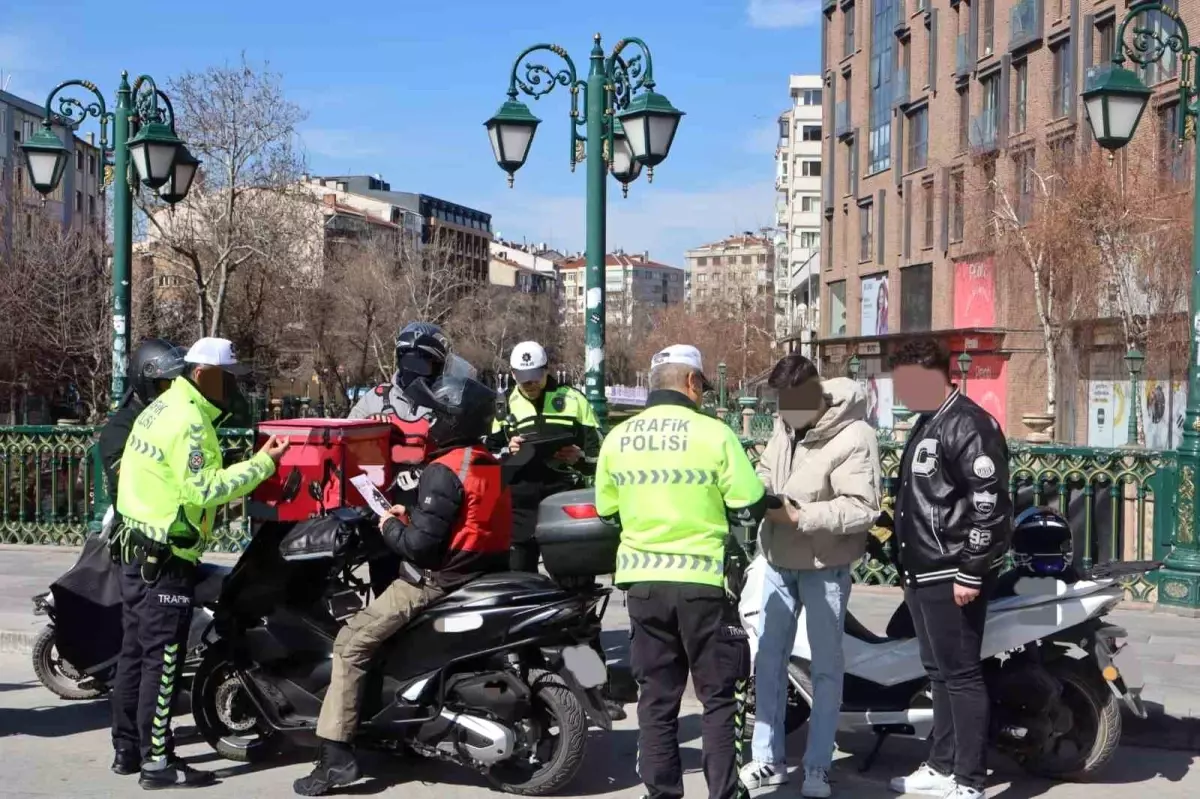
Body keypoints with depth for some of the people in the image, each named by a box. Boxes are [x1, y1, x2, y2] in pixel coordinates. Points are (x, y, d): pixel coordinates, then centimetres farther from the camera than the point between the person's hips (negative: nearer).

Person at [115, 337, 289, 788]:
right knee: (163, 660, -5)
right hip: (165, 559, -10)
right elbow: (204, 490, -25)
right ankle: (157, 763, -1)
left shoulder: (163, 408, 13)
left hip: (137, 548, 10)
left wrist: (232, 492, 9)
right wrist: (263, 463, -22)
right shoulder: (188, 421, -18)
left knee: (137, 652, 15)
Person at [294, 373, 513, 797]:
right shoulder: (491, 466, 11)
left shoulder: (444, 471, -18)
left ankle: (336, 755, -8)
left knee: (351, 642, -3)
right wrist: (412, 516, 14)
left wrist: (390, 527, -3)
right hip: (481, 574, 10)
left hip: (440, 581, -10)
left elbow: (421, 546, -22)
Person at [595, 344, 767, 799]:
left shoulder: (617, 438, 2)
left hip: (643, 579, 4)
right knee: (718, 696, 8)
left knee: (656, 696, 13)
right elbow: (750, 509, -9)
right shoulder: (713, 433, -11)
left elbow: (607, 511, 11)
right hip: (702, 579, -4)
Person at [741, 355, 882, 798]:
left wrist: (800, 516, -29)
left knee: (825, 667, 5)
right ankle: (768, 758, 21)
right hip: (778, 561, 7)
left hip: (825, 566, -7)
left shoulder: (854, 437, -21)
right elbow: (766, 471, 16)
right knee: (768, 660, 11)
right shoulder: (785, 425, 4)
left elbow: (862, 508, -26)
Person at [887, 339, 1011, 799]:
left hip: (953, 575, -10)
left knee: (960, 674, -6)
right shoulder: (928, 424, 17)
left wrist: (972, 573, -22)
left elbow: (989, 504, -21)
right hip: (925, 572, 10)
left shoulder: (968, 425, -15)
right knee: (939, 673, 16)